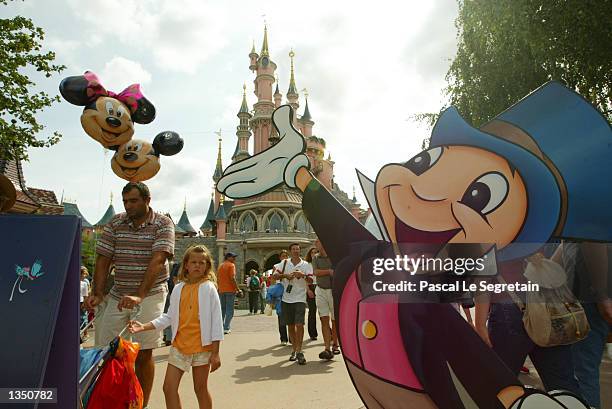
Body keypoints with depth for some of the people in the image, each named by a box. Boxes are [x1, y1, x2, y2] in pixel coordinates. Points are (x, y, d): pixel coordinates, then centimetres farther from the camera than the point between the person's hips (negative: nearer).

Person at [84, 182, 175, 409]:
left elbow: (158, 261, -20)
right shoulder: (114, 224, 4)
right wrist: (98, 293, -10)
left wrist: (139, 296, -30)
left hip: (150, 294, -3)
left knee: (143, 353, 2)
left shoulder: (163, 224, -9)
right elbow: (103, 260, 3)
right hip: (118, 294, 4)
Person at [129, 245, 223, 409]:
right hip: (179, 345, 4)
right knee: (169, 387, 5)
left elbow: (216, 321, -9)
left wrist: (215, 353, -10)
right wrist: (144, 327, -3)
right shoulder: (178, 289, 4)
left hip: (202, 346, -4)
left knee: (200, 389, 10)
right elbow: (169, 317, 9)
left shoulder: (208, 288, -8)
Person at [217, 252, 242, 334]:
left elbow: (218, 279, 15)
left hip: (221, 290, 7)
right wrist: (238, 289, -13)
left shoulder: (220, 266, 14)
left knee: (222, 309, 15)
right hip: (230, 290, -7)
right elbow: (232, 278, -16)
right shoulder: (231, 265, -7)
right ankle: (226, 328, -5)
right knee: (229, 309, -2)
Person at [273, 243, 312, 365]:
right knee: (290, 326, 10)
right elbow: (276, 276, 7)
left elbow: (311, 280, -5)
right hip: (286, 298, 3)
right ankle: (294, 350, 22)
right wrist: (285, 275, -11)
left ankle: (299, 352, -6)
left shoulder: (306, 265, 2)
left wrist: (303, 275, -23)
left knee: (299, 325, -13)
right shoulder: (285, 263, 8)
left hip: (300, 298, -3)